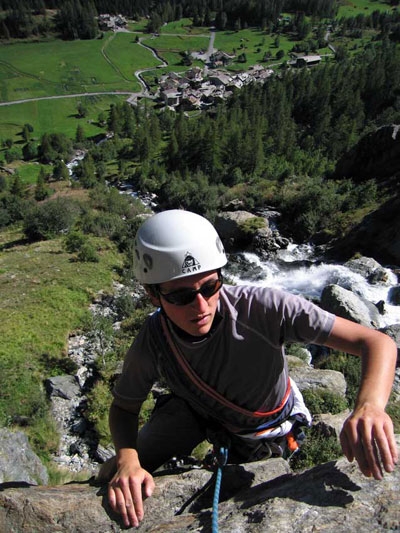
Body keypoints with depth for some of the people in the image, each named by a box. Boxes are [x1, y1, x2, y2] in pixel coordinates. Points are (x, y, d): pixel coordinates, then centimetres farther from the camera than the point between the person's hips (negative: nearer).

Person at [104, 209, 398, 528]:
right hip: (195, 410, 2)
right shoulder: (151, 342, -30)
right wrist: (127, 460, -33)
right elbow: (124, 407, -12)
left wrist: (370, 406, -60)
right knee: (118, 480, 4)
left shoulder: (263, 307, -40)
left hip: (262, 431, -1)